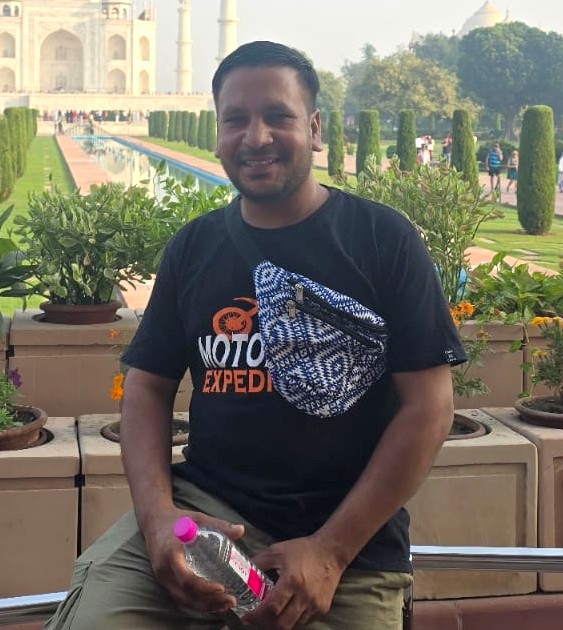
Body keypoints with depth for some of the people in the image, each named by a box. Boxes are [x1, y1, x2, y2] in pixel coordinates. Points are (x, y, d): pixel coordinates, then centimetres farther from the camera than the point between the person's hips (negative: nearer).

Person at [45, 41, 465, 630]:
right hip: (204, 508, 2)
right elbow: (147, 386, 11)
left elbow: (428, 406, -5)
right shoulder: (192, 248, 8)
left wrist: (331, 551, -13)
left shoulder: (384, 240, -2)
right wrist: (158, 515, -8)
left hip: (349, 540, -2)